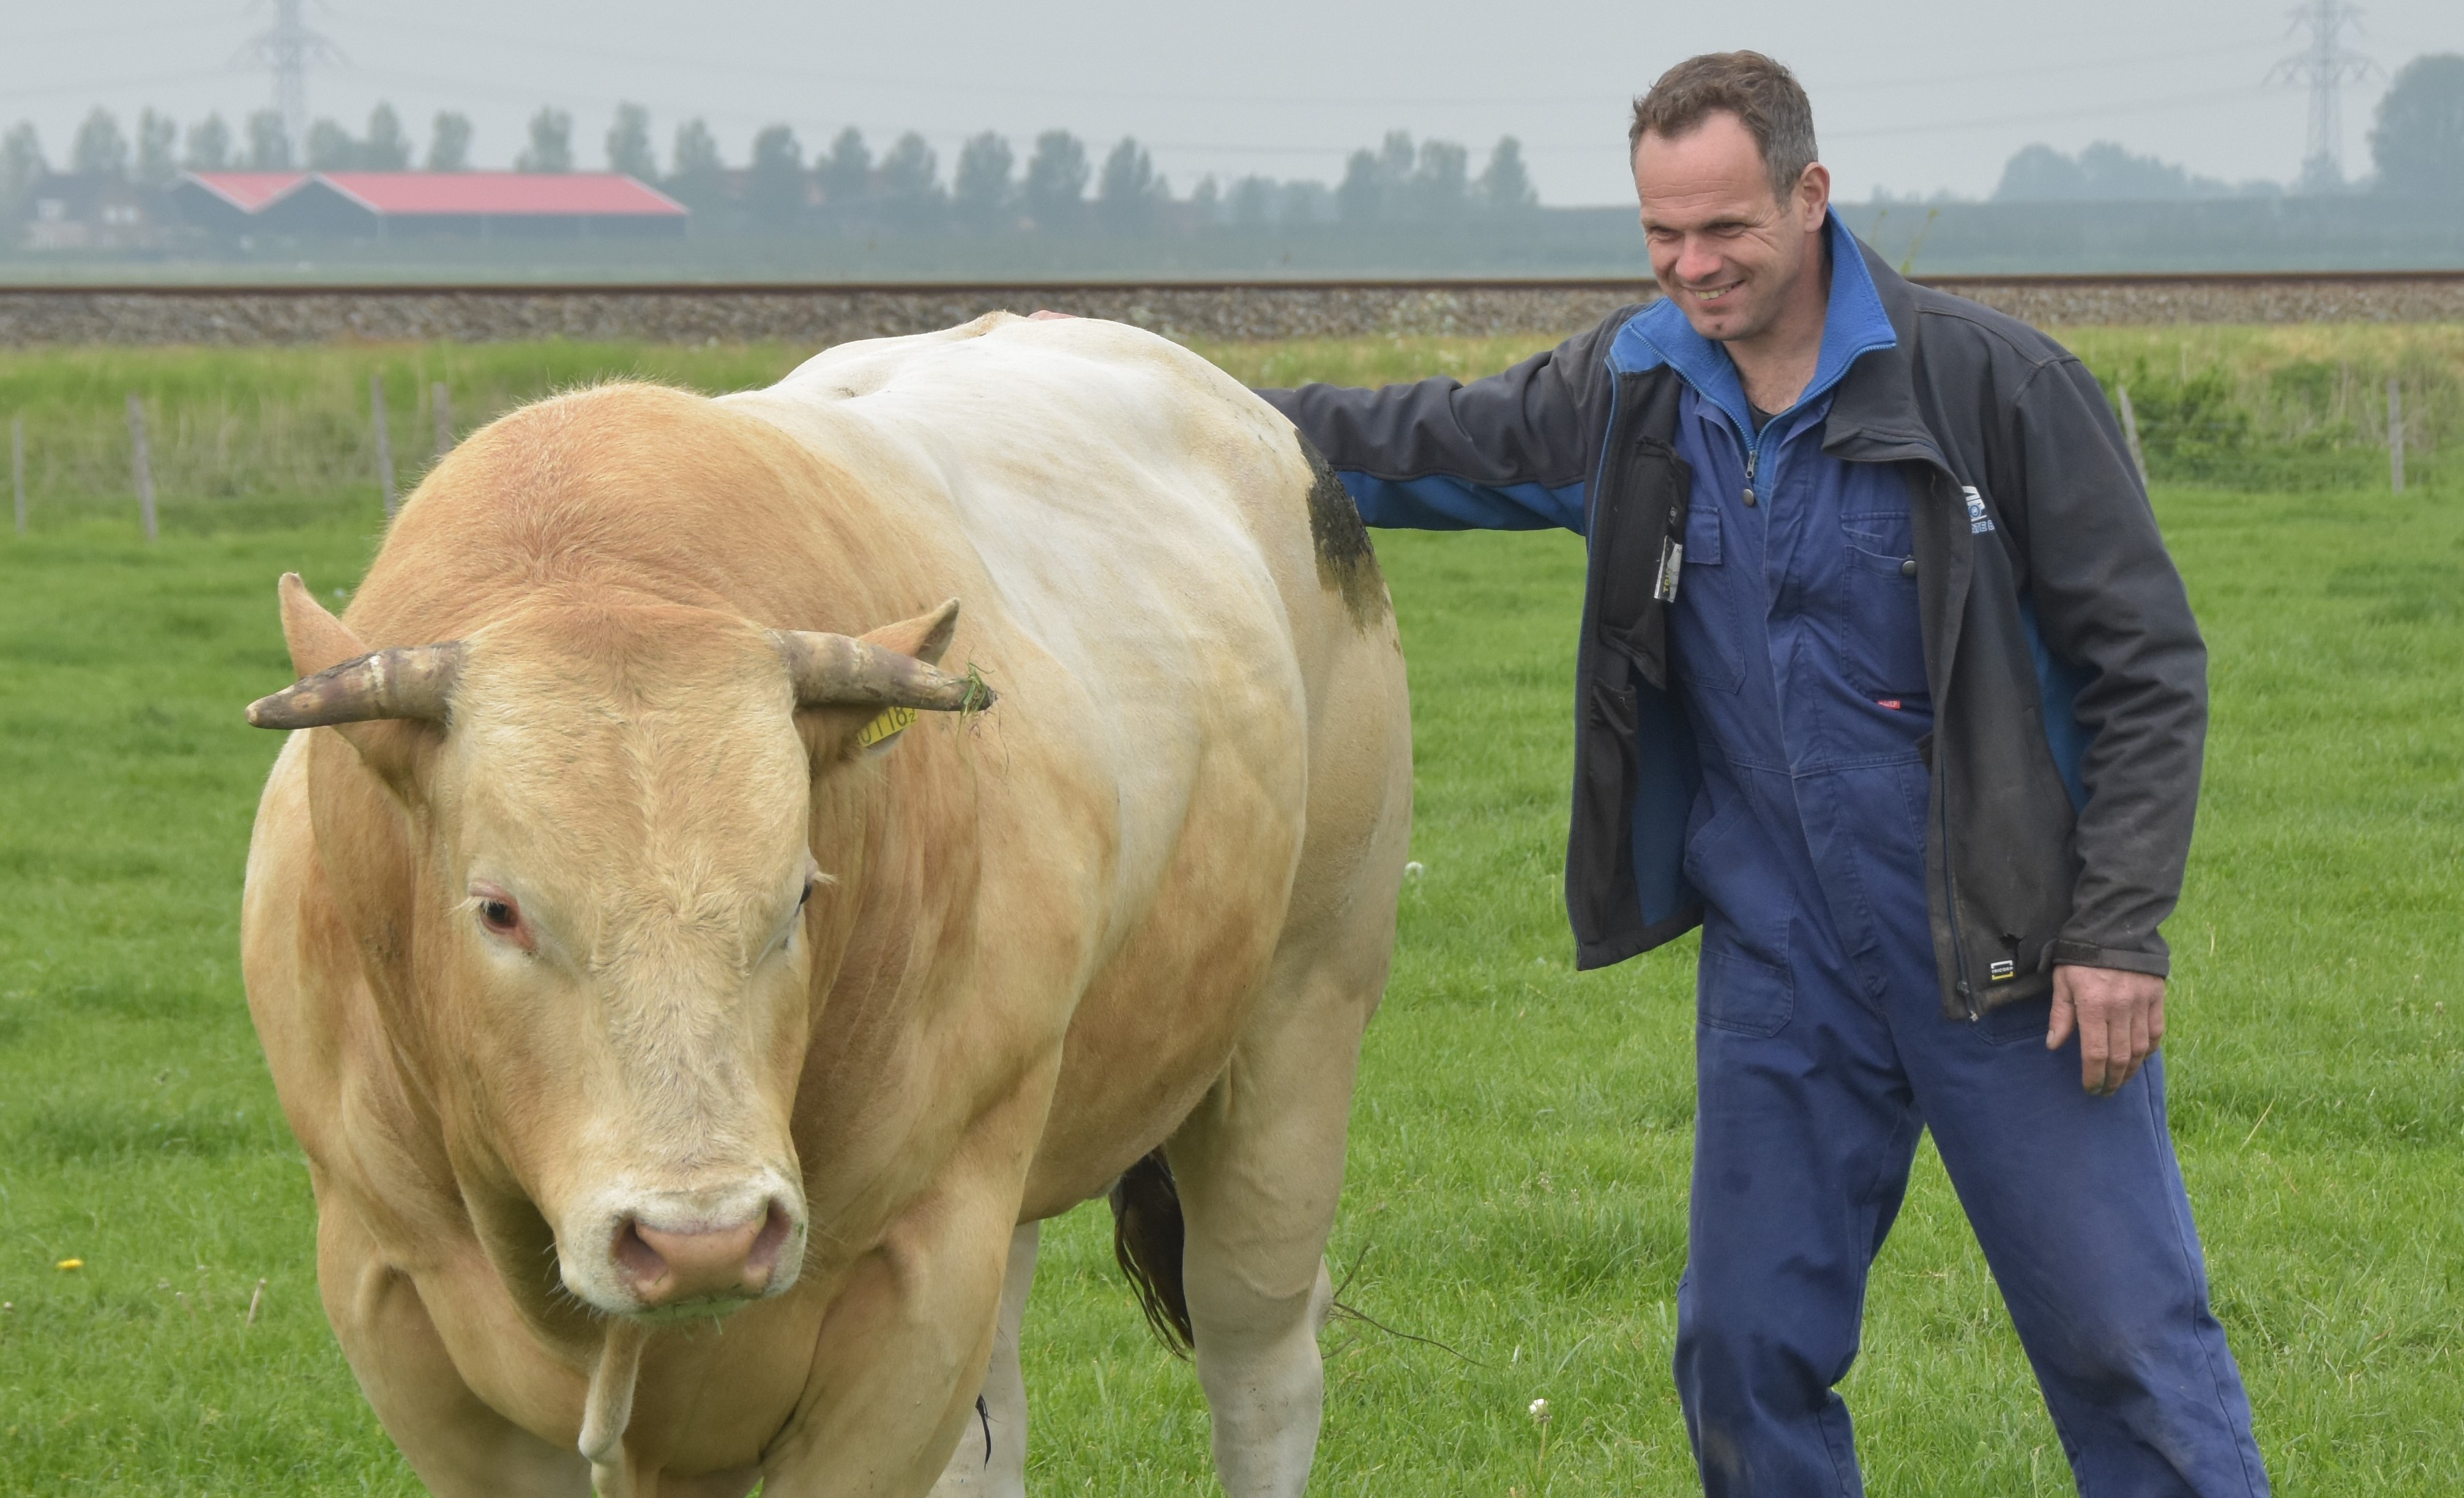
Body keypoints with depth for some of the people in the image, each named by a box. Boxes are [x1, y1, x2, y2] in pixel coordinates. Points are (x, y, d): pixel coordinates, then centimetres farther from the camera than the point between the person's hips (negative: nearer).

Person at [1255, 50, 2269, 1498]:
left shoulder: (1997, 383, -11)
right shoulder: (1632, 394, 3)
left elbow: (2147, 665, -8)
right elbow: (1421, 444, 18)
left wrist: (2120, 930, -13)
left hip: (2005, 956, -5)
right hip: (1779, 969, 5)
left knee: (2126, 1341, -3)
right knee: (1750, 1351, 9)